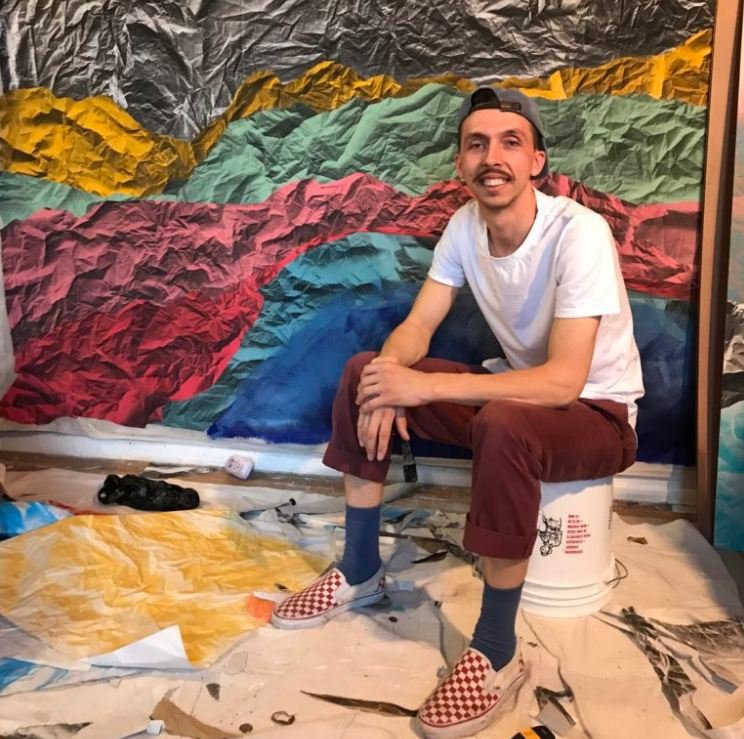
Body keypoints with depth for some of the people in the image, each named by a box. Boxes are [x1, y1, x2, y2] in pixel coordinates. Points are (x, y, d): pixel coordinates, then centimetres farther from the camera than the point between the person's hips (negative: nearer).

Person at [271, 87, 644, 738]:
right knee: (364, 373, -6)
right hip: (518, 386, 7)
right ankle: (360, 573, 5)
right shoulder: (465, 225, -7)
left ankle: (497, 655, -21)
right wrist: (390, 375, -27)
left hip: (597, 413, -6)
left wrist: (423, 387, -37)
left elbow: (564, 381, -34)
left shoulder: (579, 233, -28)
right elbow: (417, 326, -4)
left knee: (503, 425, -41)